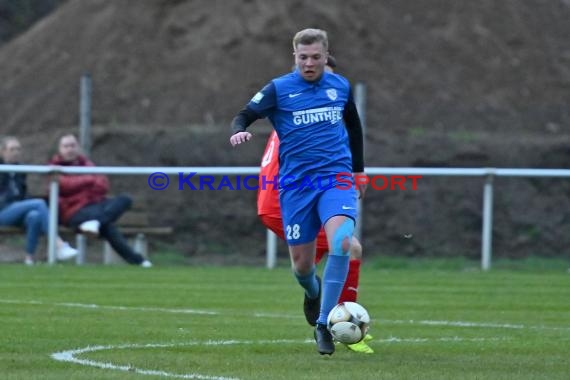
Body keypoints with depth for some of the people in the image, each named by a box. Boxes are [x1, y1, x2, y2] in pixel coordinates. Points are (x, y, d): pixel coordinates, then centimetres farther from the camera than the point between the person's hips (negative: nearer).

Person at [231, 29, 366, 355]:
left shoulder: (341, 86, 8)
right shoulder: (279, 89, 0)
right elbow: (245, 116, -5)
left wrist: (359, 169, 27)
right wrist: (239, 130, -28)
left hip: (337, 179, 0)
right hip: (296, 183, 0)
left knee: (341, 243, -26)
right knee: (302, 264, 4)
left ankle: (323, 324, -16)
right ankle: (313, 291, 44)